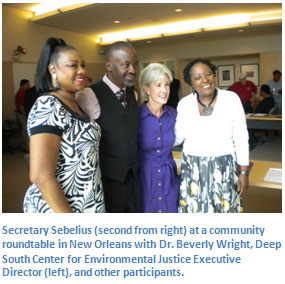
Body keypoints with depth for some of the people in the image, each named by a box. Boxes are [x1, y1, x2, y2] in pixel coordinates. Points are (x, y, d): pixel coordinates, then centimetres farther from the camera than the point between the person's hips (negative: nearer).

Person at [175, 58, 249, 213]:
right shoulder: (184, 103, -2)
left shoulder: (231, 98, -6)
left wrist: (244, 173, -3)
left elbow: (241, 139, -3)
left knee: (225, 209, 9)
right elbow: (178, 137, 6)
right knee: (194, 209, 8)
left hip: (224, 168, -1)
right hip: (192, 169, 2)